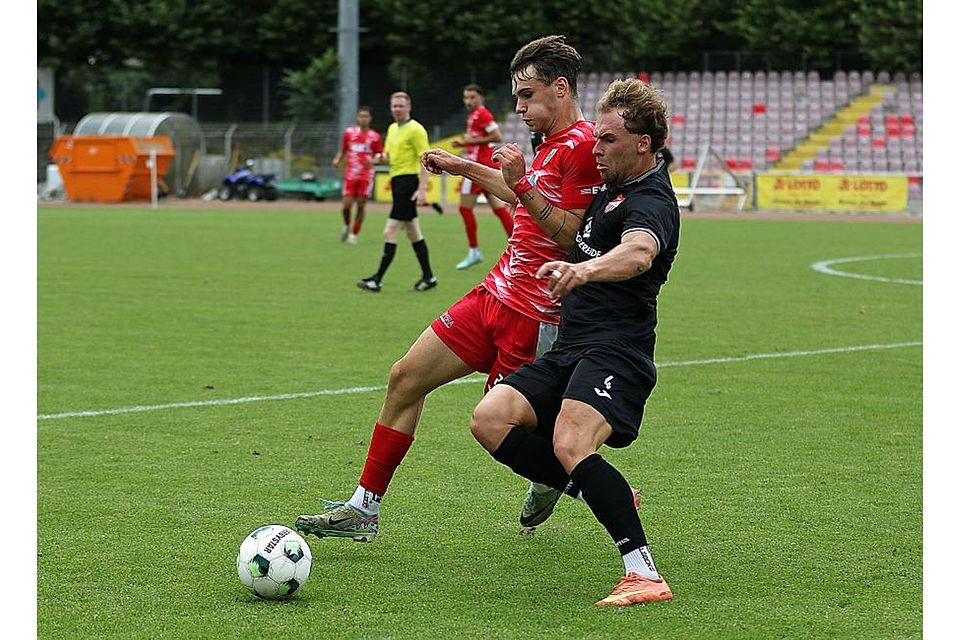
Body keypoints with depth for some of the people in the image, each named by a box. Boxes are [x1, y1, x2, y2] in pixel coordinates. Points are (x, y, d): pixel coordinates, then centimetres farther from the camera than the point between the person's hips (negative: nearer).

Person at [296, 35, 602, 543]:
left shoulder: (583, 146, -16)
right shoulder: (554, 144, 14)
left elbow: (572, 238, -22)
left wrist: (521, 184, -25)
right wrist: (466, 168, 36)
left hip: (532, 312, -10)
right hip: (495, 293, 10)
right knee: (406, 378, 6)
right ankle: (363, 509, 11)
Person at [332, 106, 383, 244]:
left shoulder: (374, 136, 2)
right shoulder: (349, 132, 6)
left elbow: (379, 155, 5)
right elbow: (343, 150, 16)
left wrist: (373, 161, -16)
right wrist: (337, 160, -3)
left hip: (366, 176, -1)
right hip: (350, 175, 1)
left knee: (361, 205, -3)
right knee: (347, 205, -7)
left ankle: (354, 234, 10)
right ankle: (347, 226, 23)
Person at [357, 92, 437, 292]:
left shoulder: (416, 129, -10)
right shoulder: (392, 129, 16)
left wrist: (422, 189, -22)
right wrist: (382, 158, -1)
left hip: (409, 180, -9)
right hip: (397, 181, 9)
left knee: (390, 232, -12)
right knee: (413, 234, 13)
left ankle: (378, 279, -12)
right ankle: (428, 277, 19)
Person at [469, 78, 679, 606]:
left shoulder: (649, 201, -11)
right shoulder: (613, 189, 20)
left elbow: (639, 251, -36)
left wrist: (585, 269, -56)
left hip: (614, 350, -9)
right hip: (569, 350, 9)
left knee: (571, 445, -32)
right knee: (490, 420, -11)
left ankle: (643, 573, -31)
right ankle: (600, 493, 0)